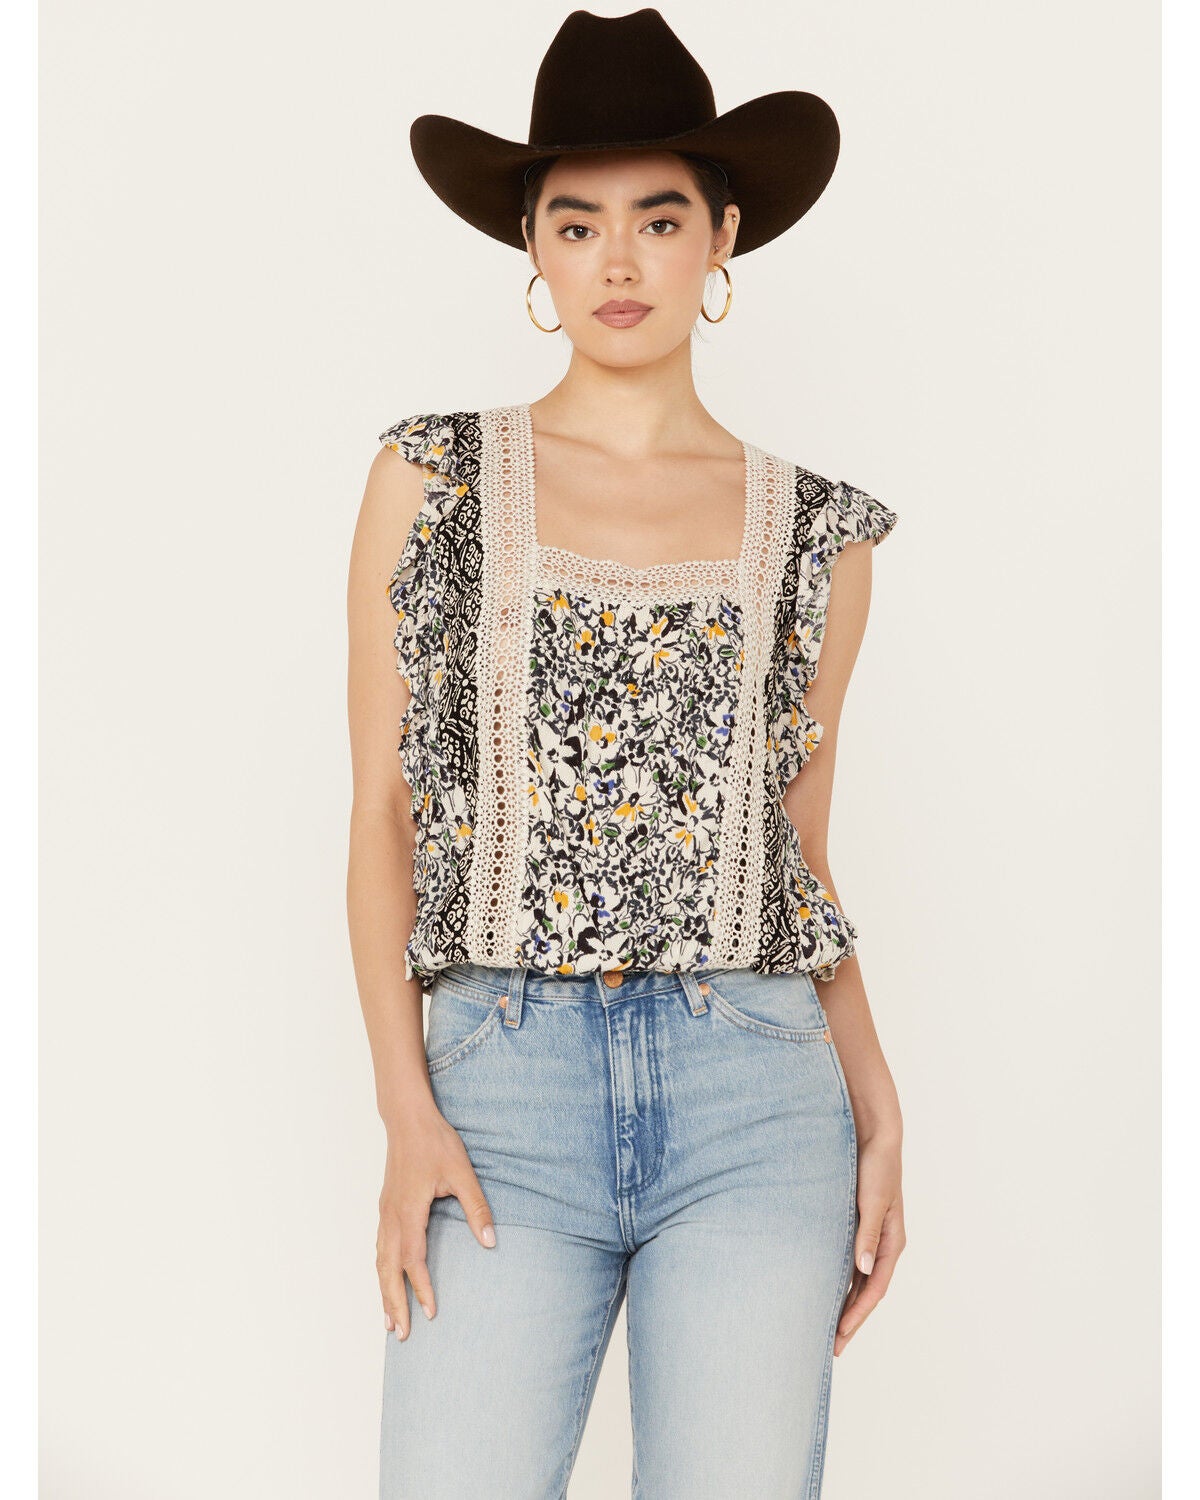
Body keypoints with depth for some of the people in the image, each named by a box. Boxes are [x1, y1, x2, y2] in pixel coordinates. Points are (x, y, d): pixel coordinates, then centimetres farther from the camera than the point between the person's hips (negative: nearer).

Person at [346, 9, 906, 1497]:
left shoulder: (815, 532, 9)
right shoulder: (433, 478, 6)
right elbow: (382, 816, 5)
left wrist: (878, 1109, 3)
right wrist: (407, 1113, -5)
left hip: (756, 1093, 1)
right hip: (504, 1094, -1)